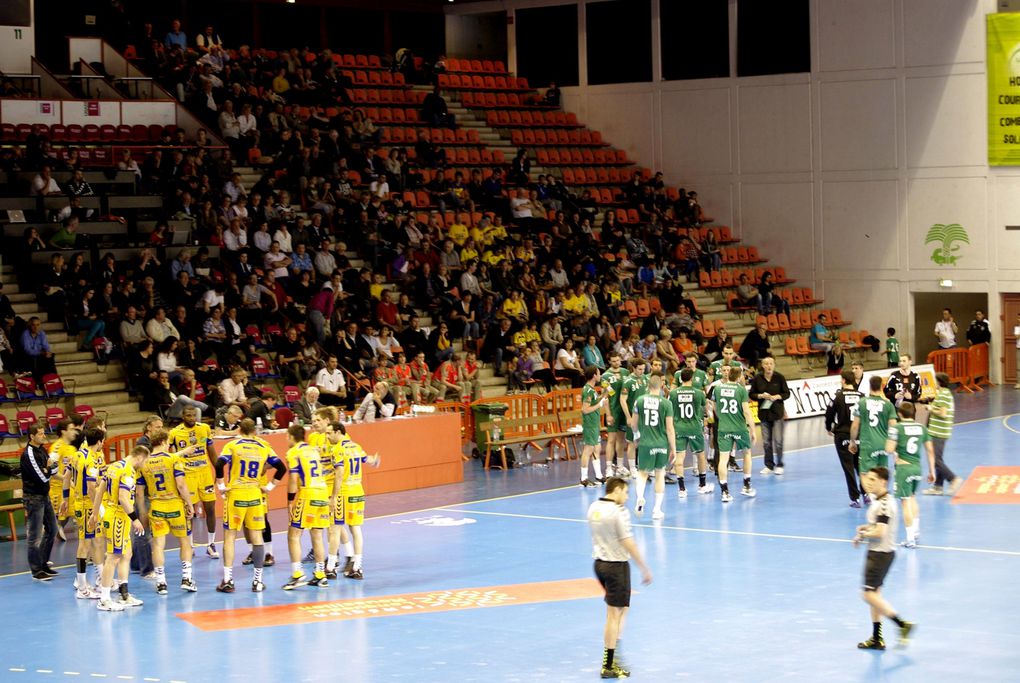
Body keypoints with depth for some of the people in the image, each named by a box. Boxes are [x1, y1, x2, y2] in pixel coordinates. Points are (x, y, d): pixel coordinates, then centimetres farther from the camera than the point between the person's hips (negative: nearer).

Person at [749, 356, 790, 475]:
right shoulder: (757, 378, 1)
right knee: (766, 441, 6)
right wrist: (761, 396, -13)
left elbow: (786, 393, 1)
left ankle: (779, 465, 6)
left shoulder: (779, 377, -3)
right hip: (764, 412, 2)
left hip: (777, 412, -2)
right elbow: (751, 394, 5)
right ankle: (769, 466, 16)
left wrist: (777, 397, -17)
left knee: (778, 440, -5)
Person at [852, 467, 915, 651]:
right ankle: (877, 639, 22)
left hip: (881, 553, -10)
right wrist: (866, 528, 7)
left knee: (869, 594, -11)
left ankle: (903, 625, -7)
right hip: (876, 553, 10)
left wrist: (863, 535, -10)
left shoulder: (884, 504, -20)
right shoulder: (878, 501, 11)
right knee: (874, 594, 15)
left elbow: (880, 532, -27)